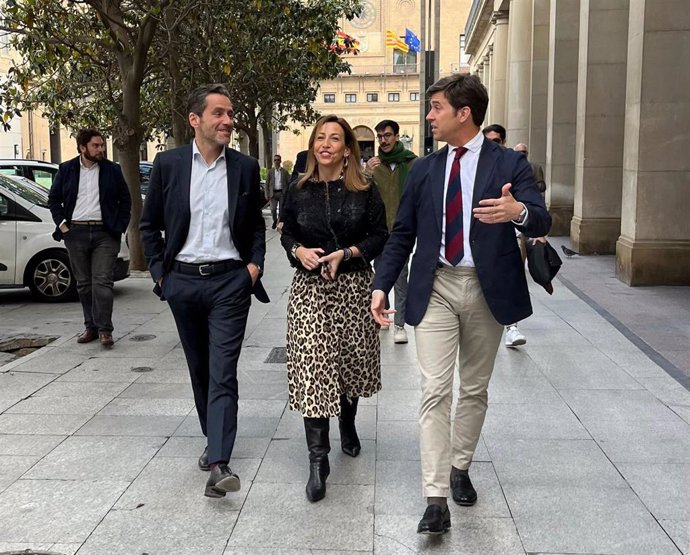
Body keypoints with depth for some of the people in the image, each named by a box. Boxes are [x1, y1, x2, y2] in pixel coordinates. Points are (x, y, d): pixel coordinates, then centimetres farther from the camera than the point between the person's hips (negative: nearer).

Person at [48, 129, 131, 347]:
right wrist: (61, 224, 2)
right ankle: (90, 327, 16)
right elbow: (54, 199, 14)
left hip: (104, 233, -2)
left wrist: (119, 227, 0)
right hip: (76, 233, 2)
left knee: (102, 282, -8)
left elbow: (125, 200, 9)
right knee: (84, 283, 7)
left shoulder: (112, 170, 5)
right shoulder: (66, 170, 8)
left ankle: (104, 329, -7)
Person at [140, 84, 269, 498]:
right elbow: (150, 225, 9)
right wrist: (159, 271, 2)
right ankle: (213, 438, 33)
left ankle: (219, 463, -12)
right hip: (183, 281, 2)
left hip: (229, 281, -2)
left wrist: (255, 264, 0)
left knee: (223, 373, -8)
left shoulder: (246, 167, 2)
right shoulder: (168, 164, 1)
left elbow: (257, 225, 13)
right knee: (200, 368, 15)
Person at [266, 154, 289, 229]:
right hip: (273, 193, 0)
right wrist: (267, 195, -1)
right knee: (273, 209, -7)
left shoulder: (284, 171, 5)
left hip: (282, 193, 0)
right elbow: (267, 184, 7)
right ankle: (275, 220, 19)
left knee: (281, 210, 0)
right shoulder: (270, 171, 6)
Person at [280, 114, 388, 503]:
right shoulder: (299, 191, 5)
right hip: (310, 289, 0)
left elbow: (381, 237, 1)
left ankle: (348, 426, 43)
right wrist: (299, 251, -8)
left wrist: (346, 253, -13)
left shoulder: (365, 191, 0)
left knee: (351, 362, 14)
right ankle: (318, 459, -6)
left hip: (354, 287, 0)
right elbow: (288, 234, 14)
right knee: (312, 368, -10)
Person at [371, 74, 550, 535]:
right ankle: (437, 498, -3)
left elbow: (542, 222, -12)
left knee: (475, 389, 13)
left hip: (487, 289, -1)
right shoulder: (424, 169, 7)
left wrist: (519, 211, -36)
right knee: (436, 390, -6)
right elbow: (402, 234, 10)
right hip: (436, 288, 1)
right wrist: (382, 285, 1)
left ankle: (460, 468, 34)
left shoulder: (509, 164, -2)